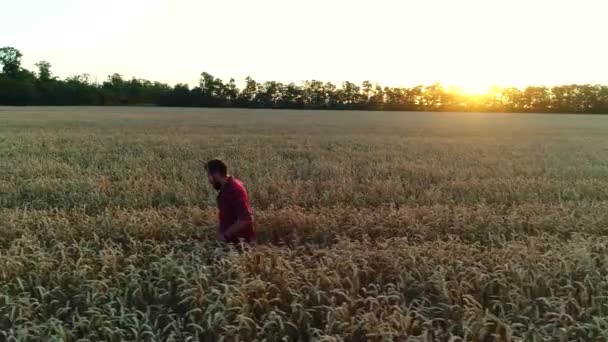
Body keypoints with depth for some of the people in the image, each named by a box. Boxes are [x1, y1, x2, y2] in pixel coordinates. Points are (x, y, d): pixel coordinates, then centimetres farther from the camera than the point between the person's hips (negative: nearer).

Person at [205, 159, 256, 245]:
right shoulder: (225, 188, 8)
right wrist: (220, 231, 8)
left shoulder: (235, 189, -21)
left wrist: (225, 235, -20)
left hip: (240, 242, -9)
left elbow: (245, 219, -27)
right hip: (230, 240, 9)